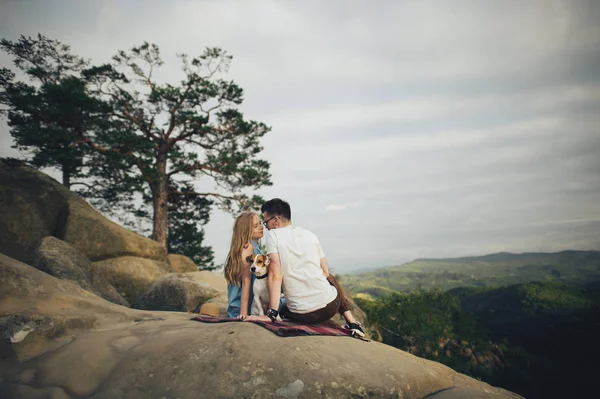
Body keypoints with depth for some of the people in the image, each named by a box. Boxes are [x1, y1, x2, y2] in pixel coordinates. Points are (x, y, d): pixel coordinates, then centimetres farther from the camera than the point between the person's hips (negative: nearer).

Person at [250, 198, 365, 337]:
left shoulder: (272, 235, -6)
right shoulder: (310, 235, 6)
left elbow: (275, 275, -15)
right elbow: (325, 272, 12)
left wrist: (271, 314, -14)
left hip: (302, 315, -3)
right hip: (330, 306, 4)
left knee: (284, 309, 33)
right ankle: (351, 322, 26)